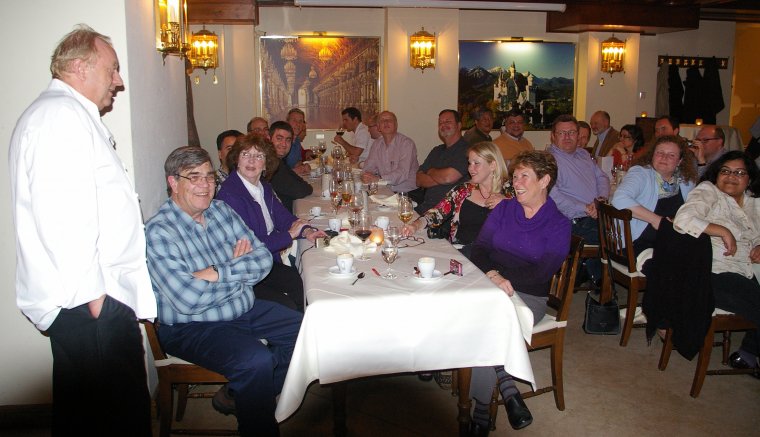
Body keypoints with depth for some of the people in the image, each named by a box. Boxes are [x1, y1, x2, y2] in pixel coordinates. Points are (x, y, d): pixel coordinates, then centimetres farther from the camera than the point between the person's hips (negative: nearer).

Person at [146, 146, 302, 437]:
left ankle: (238, 395, 12)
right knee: (256, 360, -31)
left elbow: (263, 259, -2)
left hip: (245, 309, 8)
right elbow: (188, 300, -25)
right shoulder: (159, 232, -17)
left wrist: (219, 272, -19)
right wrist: (241, 271, -12)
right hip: (191, 327, -8)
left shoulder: (221, 210, 4)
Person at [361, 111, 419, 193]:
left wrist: (378, 178, -31)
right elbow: (369, 166, 11)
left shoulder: (407, 143, -10)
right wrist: (366, 176, -14)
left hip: (407, 192, -6)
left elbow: (403, 173, -21)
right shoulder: (377, 144, 11)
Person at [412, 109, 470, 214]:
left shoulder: (466, 150, -6)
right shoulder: (436, 151, 21)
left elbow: (448, 177, -19)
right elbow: (419, 180, 12)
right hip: (426, 204, 7)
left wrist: (431, 172, 4)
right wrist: (440, 179, -8)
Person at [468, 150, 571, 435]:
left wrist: (503, 279, -20)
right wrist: (493, 275, -17)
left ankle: (481, 412, -18)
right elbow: (479, 249, 3)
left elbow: (542, 273, -8)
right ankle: (508, 390, -20)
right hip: (489, 289, 3)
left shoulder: (558, 225, 3)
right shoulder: (503, 209, 13)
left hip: (528, 297, -3)